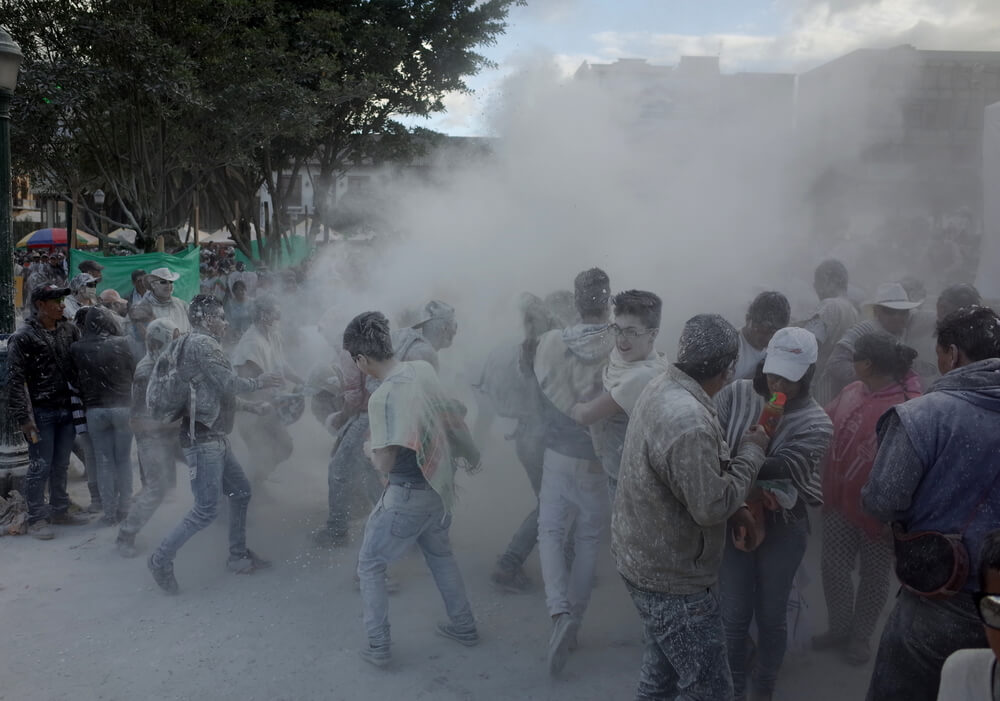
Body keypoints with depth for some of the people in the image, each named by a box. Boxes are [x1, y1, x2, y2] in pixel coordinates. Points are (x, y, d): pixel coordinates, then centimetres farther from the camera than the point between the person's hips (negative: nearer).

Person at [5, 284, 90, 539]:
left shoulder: (69, 329, 6)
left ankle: (59, 511, 27)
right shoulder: (23, 337, -10)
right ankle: (37, 519, 12)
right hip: (41, 413, -5)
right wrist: (23, 418, -15)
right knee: (40, 467, 1)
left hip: (66, 410, 5)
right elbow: (15, 381, -11)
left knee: (61, 465, 14)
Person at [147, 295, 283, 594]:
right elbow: (229, 383, -18)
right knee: (206, 509, -9)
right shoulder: (202, 344, -15)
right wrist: (258, 382, -1)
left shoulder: (190, 344, 18)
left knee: (240, 491, 17)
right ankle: (162, 559, 3)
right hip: (202, 438, -11)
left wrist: (249, 406, 22)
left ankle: (238, 555, 27)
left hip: (215, 437, 11)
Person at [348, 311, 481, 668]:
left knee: (370, 565, 11)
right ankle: (464, 627, 38)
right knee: (440, 554, 28)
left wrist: (371, 451, -3)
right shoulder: (423, 368, -4)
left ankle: (378, 647, 15)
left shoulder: (383, 397, -26)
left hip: (407, 495, -7)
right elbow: (451, 415, 9)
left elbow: (385, 463, -25)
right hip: (439, 485, 8)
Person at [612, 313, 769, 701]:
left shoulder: (661, 388, -1)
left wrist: (733, 507, 7)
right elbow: (711, 506, -25)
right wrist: (751, 452, -14)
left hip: (647, 558, 10)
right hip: (671, 578, -10)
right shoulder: (689, 422, -33)